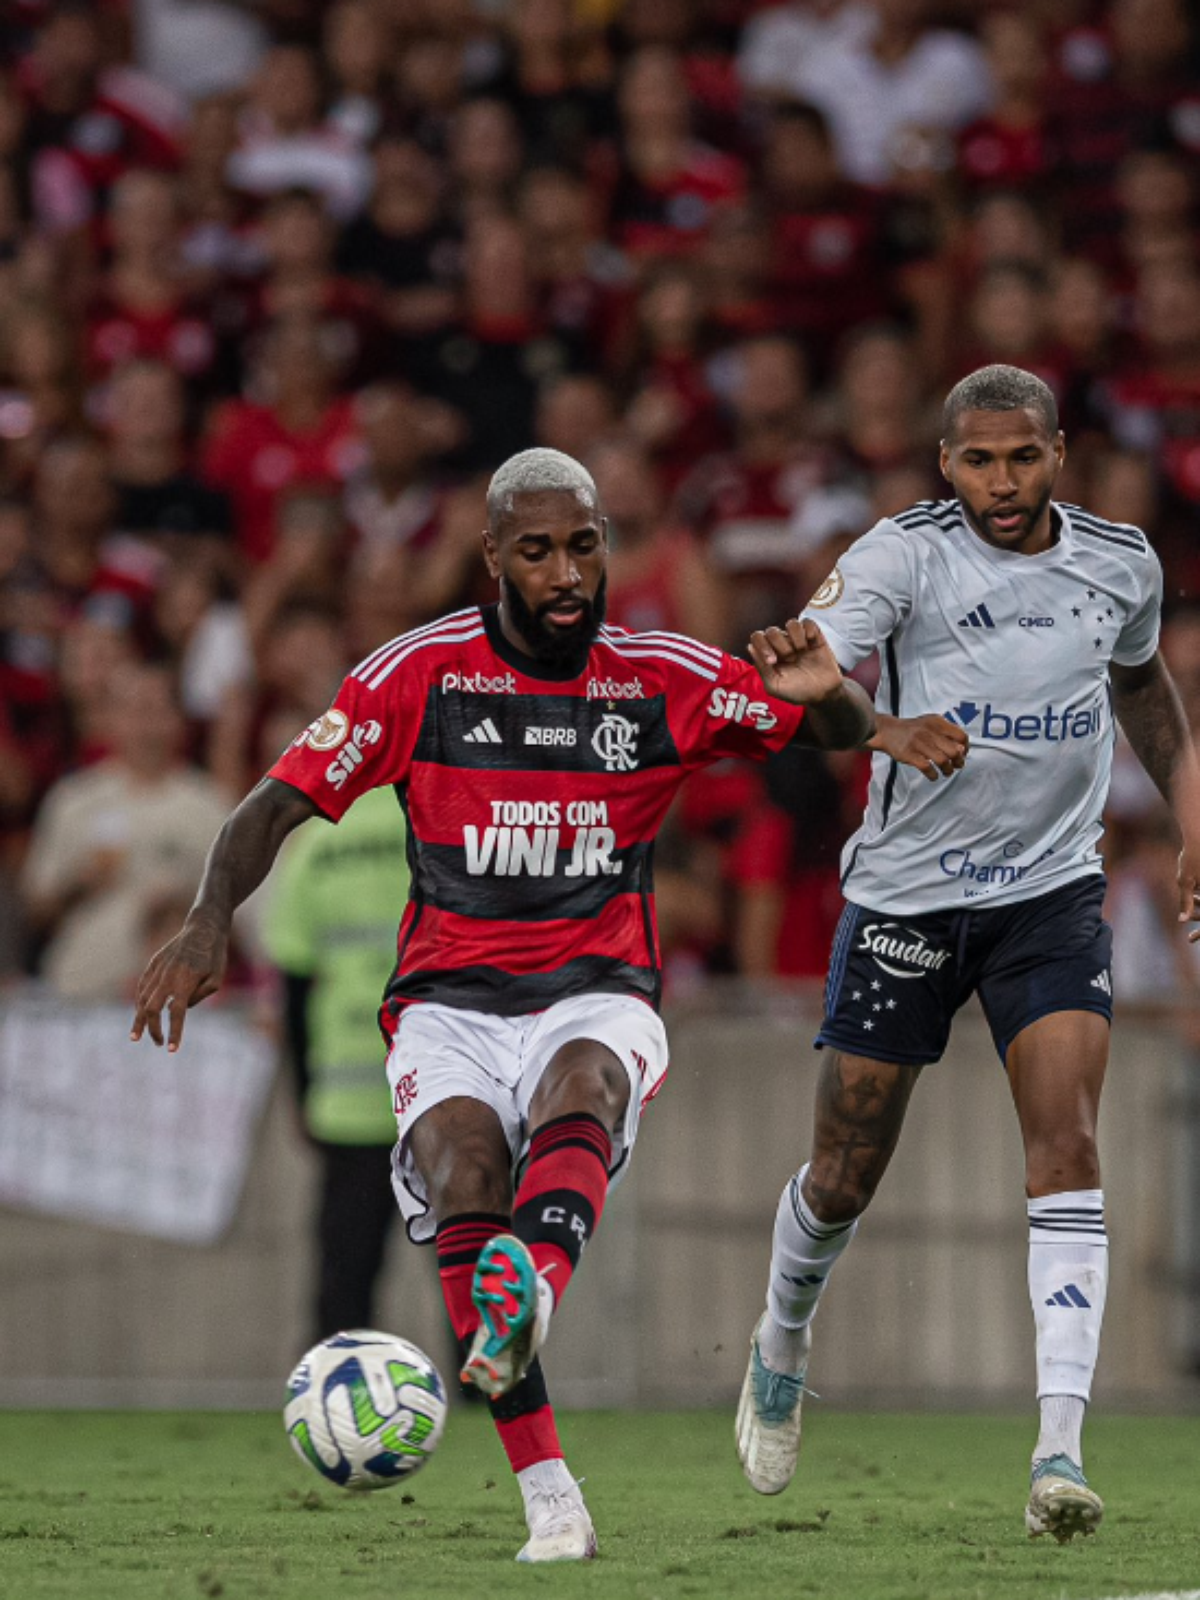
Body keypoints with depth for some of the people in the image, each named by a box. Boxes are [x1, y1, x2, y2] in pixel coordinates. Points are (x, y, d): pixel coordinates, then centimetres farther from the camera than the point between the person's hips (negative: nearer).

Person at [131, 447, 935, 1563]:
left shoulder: (665, 680, 4)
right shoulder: (420, 675, 1)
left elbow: (848, 731, 11)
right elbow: (278, 804, 1)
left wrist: (823, 690, -15)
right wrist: (208, 920, -17)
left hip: (598, 997, 0)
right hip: (450, 1003, 0)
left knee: (578, 1087, -36)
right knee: (463, 1179, -29)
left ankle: (529, 1298, -68)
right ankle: (551, 1505, -28)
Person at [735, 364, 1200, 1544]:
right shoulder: (905, 554, -13)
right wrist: (888, 729, -49)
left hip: (1054, 892, 2)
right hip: (907, 893, -2)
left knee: (1067, 1150, -17)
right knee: (844, 1177, 8)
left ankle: (1060, 1447, -22)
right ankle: (782, 1349, 40)